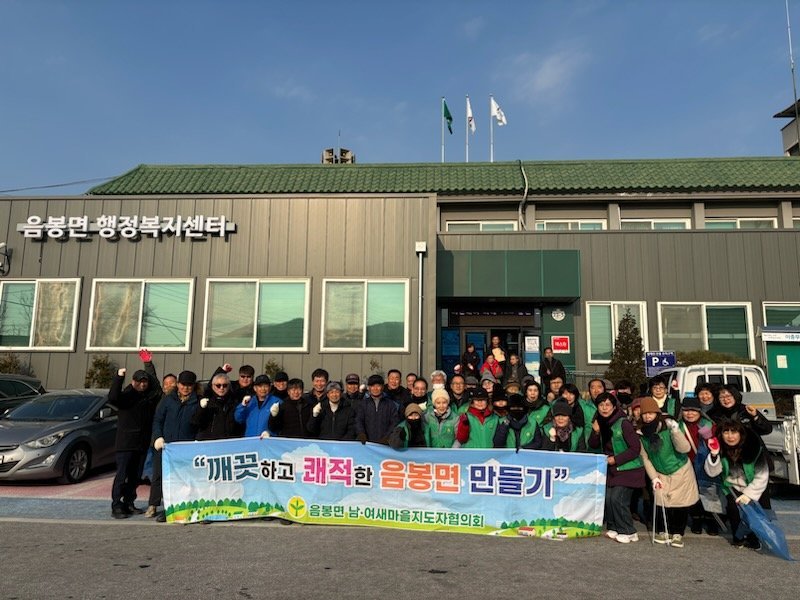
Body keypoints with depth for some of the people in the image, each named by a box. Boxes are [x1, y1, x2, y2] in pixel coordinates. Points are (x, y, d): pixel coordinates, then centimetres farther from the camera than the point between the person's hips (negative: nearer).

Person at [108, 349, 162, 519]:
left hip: (142, 443, 5)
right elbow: (112, 397, -22)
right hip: (125, 443, -5)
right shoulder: (126, 395, -5)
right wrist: (118, 377, -27)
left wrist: (148, 364, 12)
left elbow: (156, 384, 13)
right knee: (122, 475, -4)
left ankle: (129, 503, 19)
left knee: (136, 476, 10)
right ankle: (116, 506, 1)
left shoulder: (150, 396, 10)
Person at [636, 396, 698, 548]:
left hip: (681, 471, -2)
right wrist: (654, 477, -5)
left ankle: (678, 534, 20)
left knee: (681, 504, 1)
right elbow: (645, 458, -1)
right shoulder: (641, 433, -10)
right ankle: (663, 531, 19)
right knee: (661, 502, -3)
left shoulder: (668, 426, -20)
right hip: (661, 474, 2)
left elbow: (684, 448, -26)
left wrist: (675, 430, -39)